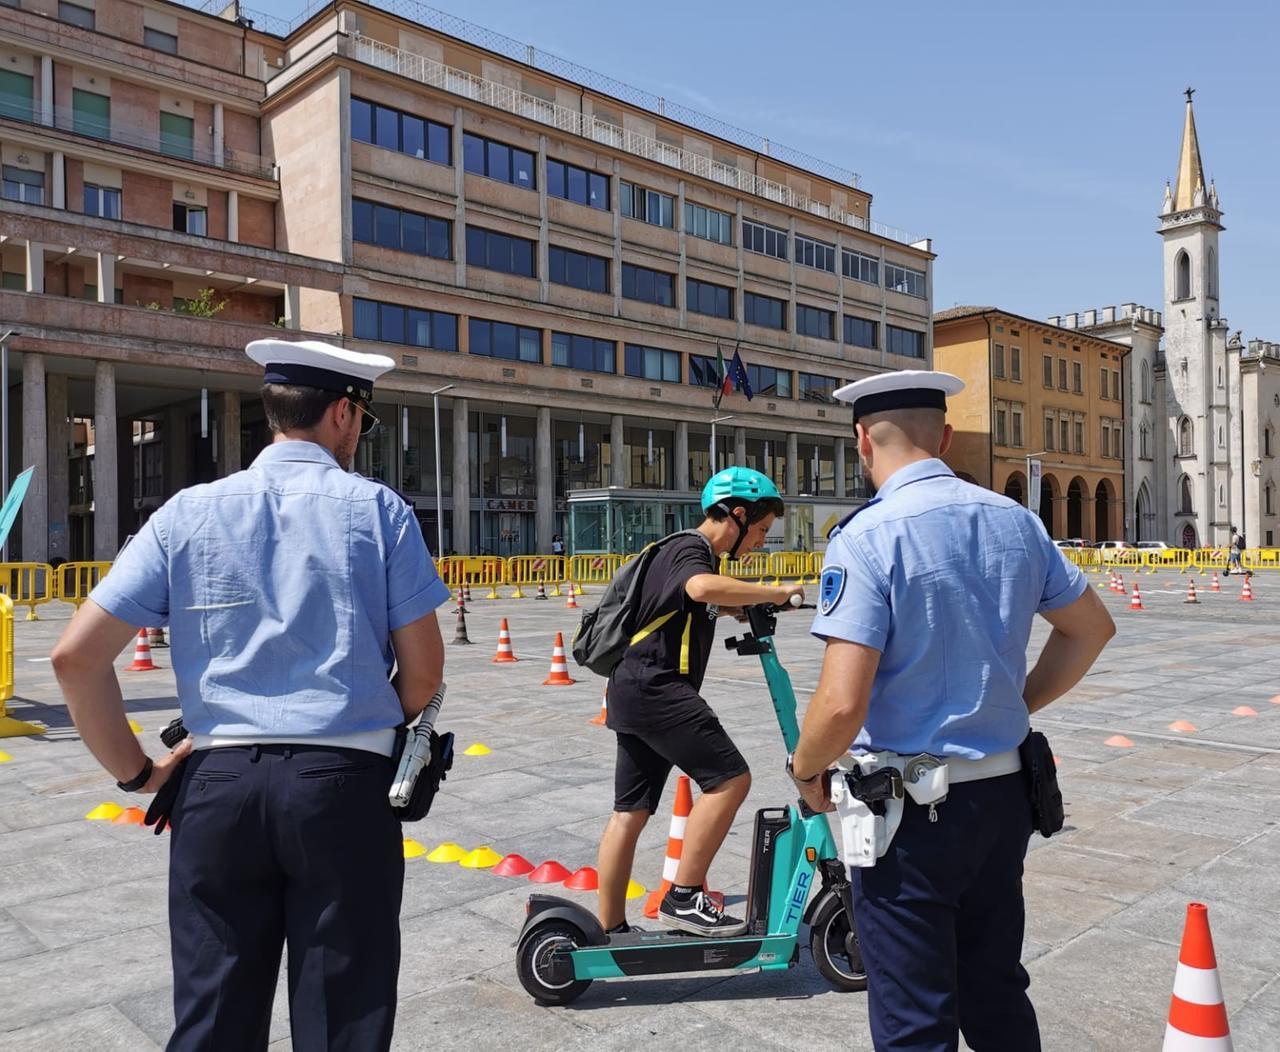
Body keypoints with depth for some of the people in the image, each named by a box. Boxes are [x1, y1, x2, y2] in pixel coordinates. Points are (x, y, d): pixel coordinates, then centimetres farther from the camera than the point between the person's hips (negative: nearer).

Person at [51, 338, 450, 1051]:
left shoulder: (189, 512, 5)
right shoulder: (377, 509, -1)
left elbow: (77, 656, 2)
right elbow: (424, 672, 0)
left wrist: (136, 772, 11)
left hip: (218, 785, 3)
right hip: (345, 784, -2)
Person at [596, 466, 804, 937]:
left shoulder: (694, 552, 23)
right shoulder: (690, 549, -10)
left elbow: (704, 606, 43)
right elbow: (703, 587, -35)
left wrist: (749, 607, 27)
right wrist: (774, 592, -27)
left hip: (636, 691, 10)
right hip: (654, 687, -10)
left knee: (630, 812, 11)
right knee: (730, 779, -13)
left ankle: (609, 932, 18)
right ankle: (684, 898, -8)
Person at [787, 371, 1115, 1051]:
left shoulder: (866, 537, -18)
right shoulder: (1014, 521, 2)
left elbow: (842, 704, -24)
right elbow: (1091, 627, 15)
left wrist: (805, 768, -5)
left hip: (911, 811, -6)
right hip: (1004, 794, 7)